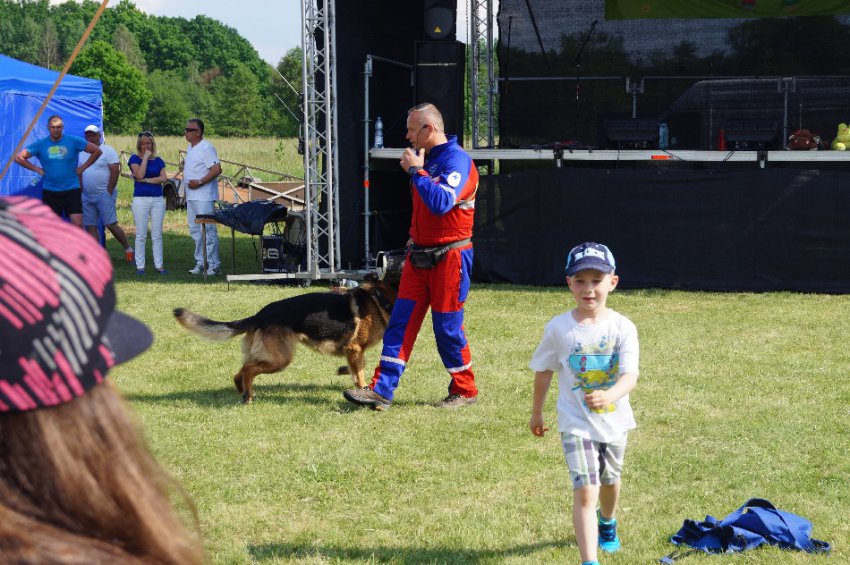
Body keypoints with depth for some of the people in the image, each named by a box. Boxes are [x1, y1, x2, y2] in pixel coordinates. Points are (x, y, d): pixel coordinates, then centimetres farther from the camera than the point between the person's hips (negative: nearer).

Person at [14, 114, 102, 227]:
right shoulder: (40, 144, 0)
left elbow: (97, 151, 3)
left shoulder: (74, 141, -2)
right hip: (50, 192, 1)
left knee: (78, 224, -10)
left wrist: (83, 167, 0)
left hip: (72, 190, -1)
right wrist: (36, 169, -1)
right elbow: (18, 158, 4)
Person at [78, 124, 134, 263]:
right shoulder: (83, 153, 15)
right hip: (87, 197, 7)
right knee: (90, 227, 3)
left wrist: (109, 192, -14)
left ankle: (128, 248, 2)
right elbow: (80, 173, 19)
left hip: (104, 195, -7)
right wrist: (81, 191, 9)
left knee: (111, 224, -11)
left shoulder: (108, 151, -5)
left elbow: (115, 172, -11)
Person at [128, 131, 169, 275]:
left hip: (158, 199, 3)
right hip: (140, 199, -3)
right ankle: (140, 266, 4)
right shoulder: (135, 159, 2)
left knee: (157, 235, 5)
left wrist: (145, 180, -9)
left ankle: (159, 265, 9)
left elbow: (164, 178, -2)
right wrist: (146, 157, -9)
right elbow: (140, 174, -15)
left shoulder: (158, 160, 11)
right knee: (141, 235, 0)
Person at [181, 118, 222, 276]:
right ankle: (200, 263, 20)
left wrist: (199, 182, -22)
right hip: (191, 196, 10)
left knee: (208, 230, -8)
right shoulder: (190, 148, 17)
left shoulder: (206, 148, -13)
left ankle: (214, 265, -5)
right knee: (195, 231, 13)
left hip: (203, 196, -10)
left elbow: (217, 169, -21)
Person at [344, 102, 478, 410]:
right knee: (401, 322, 2)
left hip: (450, 256, -8)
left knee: (447, 326, 0)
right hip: (419, 255, 8)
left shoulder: (457, 160, -15)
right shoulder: (426, 159, 13)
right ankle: (381, 390, 0)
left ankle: (464, 390, 17)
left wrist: (415, 170, -21)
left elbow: (441, 203, -30)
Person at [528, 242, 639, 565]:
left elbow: (630, 375, -22)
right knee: (585, 490, -16)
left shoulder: (622, 327, -12)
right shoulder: (559, 328, -10)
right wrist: (536, 413, 13)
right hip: (576, 423, -2)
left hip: (614, 420, 2)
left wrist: (610, 396, -43)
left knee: (609, 480, 25)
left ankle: (607, 522, 57)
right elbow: (544, 371, 4)